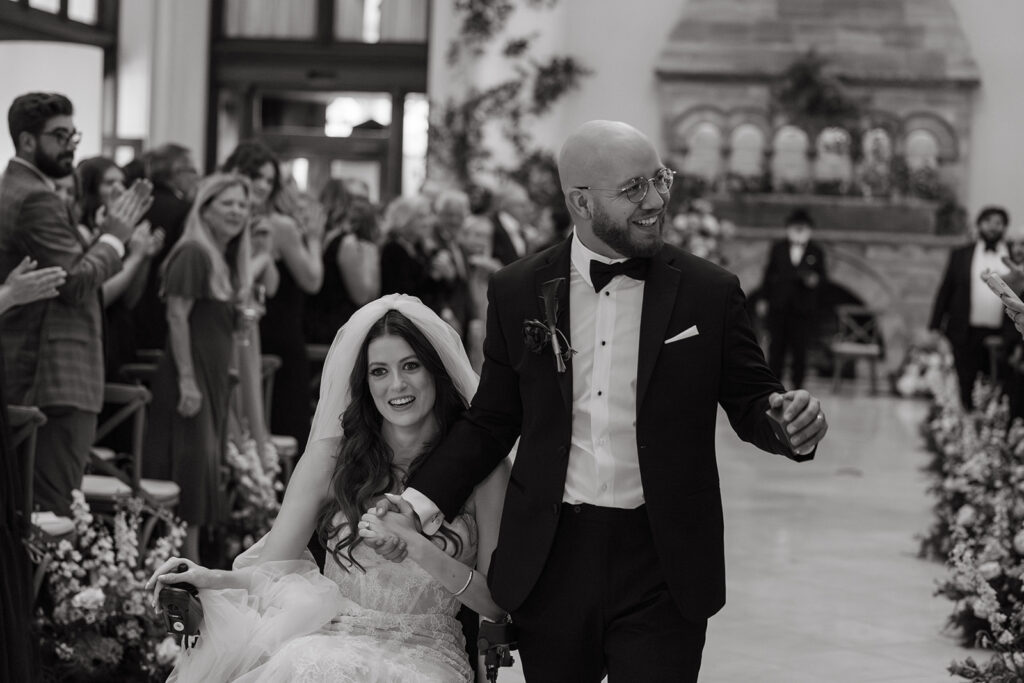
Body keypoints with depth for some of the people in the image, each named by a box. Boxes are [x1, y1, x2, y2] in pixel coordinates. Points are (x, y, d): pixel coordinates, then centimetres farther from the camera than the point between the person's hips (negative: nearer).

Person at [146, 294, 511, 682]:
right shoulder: (332, 457, 5)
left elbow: (497, 603, -1)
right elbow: (272, 571, 5)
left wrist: (417, 547, -15)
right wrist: (211, 580, -16)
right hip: (330, 640, 2)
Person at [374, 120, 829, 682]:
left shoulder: (709, 292, 0)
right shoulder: (517, 292, 3)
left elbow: (749, 402, 6)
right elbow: (491, 421, 9)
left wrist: (792, 423, -18)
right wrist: (420, 502, -3)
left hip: (662, 572, -1)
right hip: (550, 565, 2)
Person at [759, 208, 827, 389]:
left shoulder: (816, 251, 3)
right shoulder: (778, 248, 7)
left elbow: (823, 275, 5)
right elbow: (769, 274, 8)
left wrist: (814, 280, -18)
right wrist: (766, 298, 5)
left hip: (803, 308, -1)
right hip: (779, 305, 1)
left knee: (799, 348, 0)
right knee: (777, 346, 4)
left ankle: (797, 385, 9)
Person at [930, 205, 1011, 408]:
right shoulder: (960, 255, 9)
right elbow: (945, 291, 9)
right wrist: (935, 326, 2)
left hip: (1001, 337, 0)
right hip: (966, 335, 0)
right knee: (967, 390, 2)